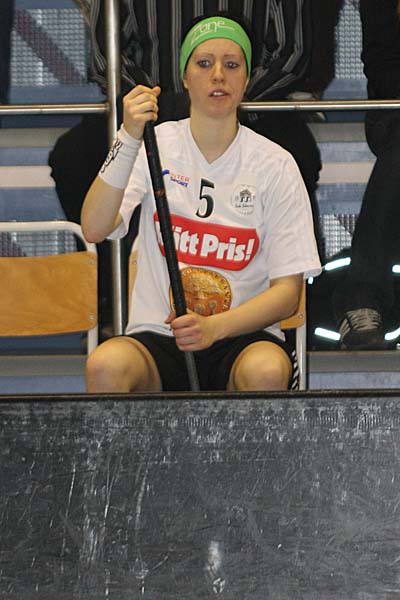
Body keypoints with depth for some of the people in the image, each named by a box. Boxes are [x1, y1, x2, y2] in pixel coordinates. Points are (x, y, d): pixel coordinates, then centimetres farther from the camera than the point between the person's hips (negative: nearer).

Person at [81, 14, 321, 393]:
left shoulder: (275, 165, 2)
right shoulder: (156, 146, 4)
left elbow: (288, 291, -1)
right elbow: (94, 229, -13)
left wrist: (214, 327, -19)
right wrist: (129, 138, -25)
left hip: (241, 337, 0)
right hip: (156, 336, 0)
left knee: (266, 371, -36)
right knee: (105, 365, -34)